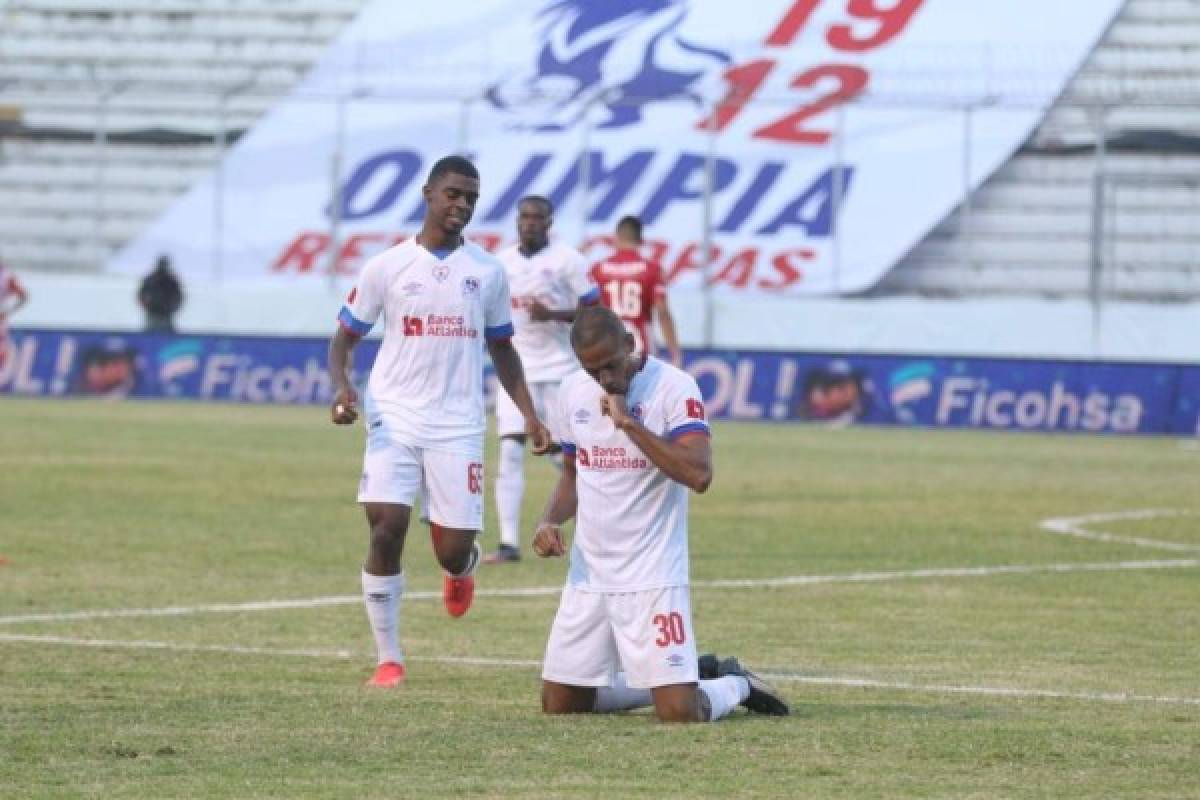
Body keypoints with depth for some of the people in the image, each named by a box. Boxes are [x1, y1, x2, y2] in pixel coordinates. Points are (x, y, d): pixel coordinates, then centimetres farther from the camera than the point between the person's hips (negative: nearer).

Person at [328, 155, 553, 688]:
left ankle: (464, 565, 39)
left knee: (453, 551, -2)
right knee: (386, 530, -15)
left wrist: (529, 415, 9)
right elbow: (344, 338, 8)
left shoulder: (488, 272, 8)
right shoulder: (387, 267, 2)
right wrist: (341, 387, -12)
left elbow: (502, 349, 19)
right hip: (395, 420, -1)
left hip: (458, 428, 1)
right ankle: (388, 659, -3)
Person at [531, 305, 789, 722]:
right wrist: (550, 520, 2)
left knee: (680, 714, -15)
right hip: (588, 573, 6)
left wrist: (628, 421, -24)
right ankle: (686, 678, 26)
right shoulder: (573, 391, 6)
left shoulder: (673, 387, -13)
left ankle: (735, 685, 21)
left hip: (652, 575, -6)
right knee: (559, 705, 8)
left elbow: (698, 475, -26)